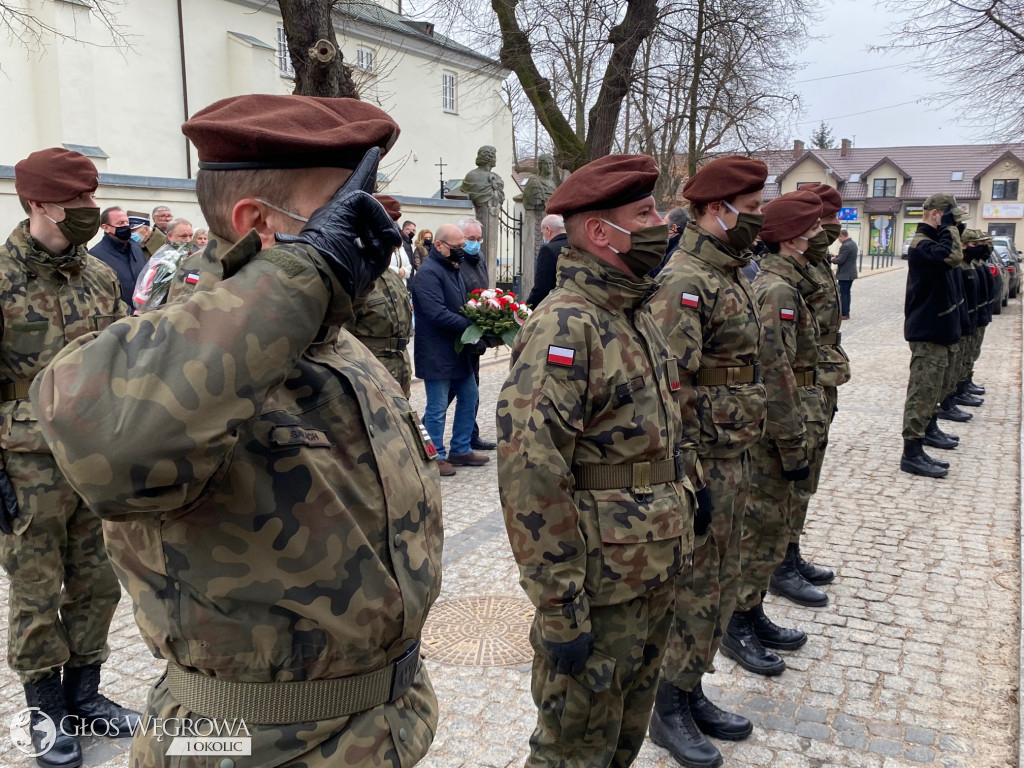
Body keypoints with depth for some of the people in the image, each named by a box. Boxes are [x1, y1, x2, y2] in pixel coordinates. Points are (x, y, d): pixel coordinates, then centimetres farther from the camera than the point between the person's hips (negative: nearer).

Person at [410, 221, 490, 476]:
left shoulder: (453, 269, 14)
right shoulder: (428, 273, -18)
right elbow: (438, 314, -27)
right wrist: (471, 325, -24)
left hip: (458, 350, 10)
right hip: (436, 353, -10)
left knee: (469, 397, 16)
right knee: (437, 407, 0)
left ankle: (461, 450, 28)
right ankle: (435, 456, 13)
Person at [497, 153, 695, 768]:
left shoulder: (640, 315, 10)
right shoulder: (565, 327, -21)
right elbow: (531, 476, -26)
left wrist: (685, 501, 20)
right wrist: (560, 610, -23)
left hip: (656, 574, 9)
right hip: (601, 587, -8)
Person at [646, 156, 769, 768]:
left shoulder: (731, 276, 13)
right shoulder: (684, 283, -19)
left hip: (734, 459, 10)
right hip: (705, 464, -10)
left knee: (721, 586, 18)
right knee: (693, 592, 3)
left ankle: (693, 694, 35)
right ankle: (669, 711, 22)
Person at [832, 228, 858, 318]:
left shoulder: (845, 246, -22)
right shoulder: (853, 243, 10)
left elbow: (840, 260, -22)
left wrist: (833, 259, -3)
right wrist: (837, 256, 11)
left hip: (845, 274, -10)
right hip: (851, 273, 10)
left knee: (842, 294, -3)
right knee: (847, 293, 16)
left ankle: (844, 314, -1)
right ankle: (846, 312, 22)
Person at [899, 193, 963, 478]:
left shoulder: (931, 242, 15)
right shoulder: (922, 245, -18)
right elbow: (953, 257, -34)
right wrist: (949, 227, -24)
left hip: (939, 329, 11)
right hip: (928, 332, -11)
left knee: (937, 386, 25)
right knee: (923, 390, -11)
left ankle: (929, 427, 43)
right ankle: (912, 454, -11)